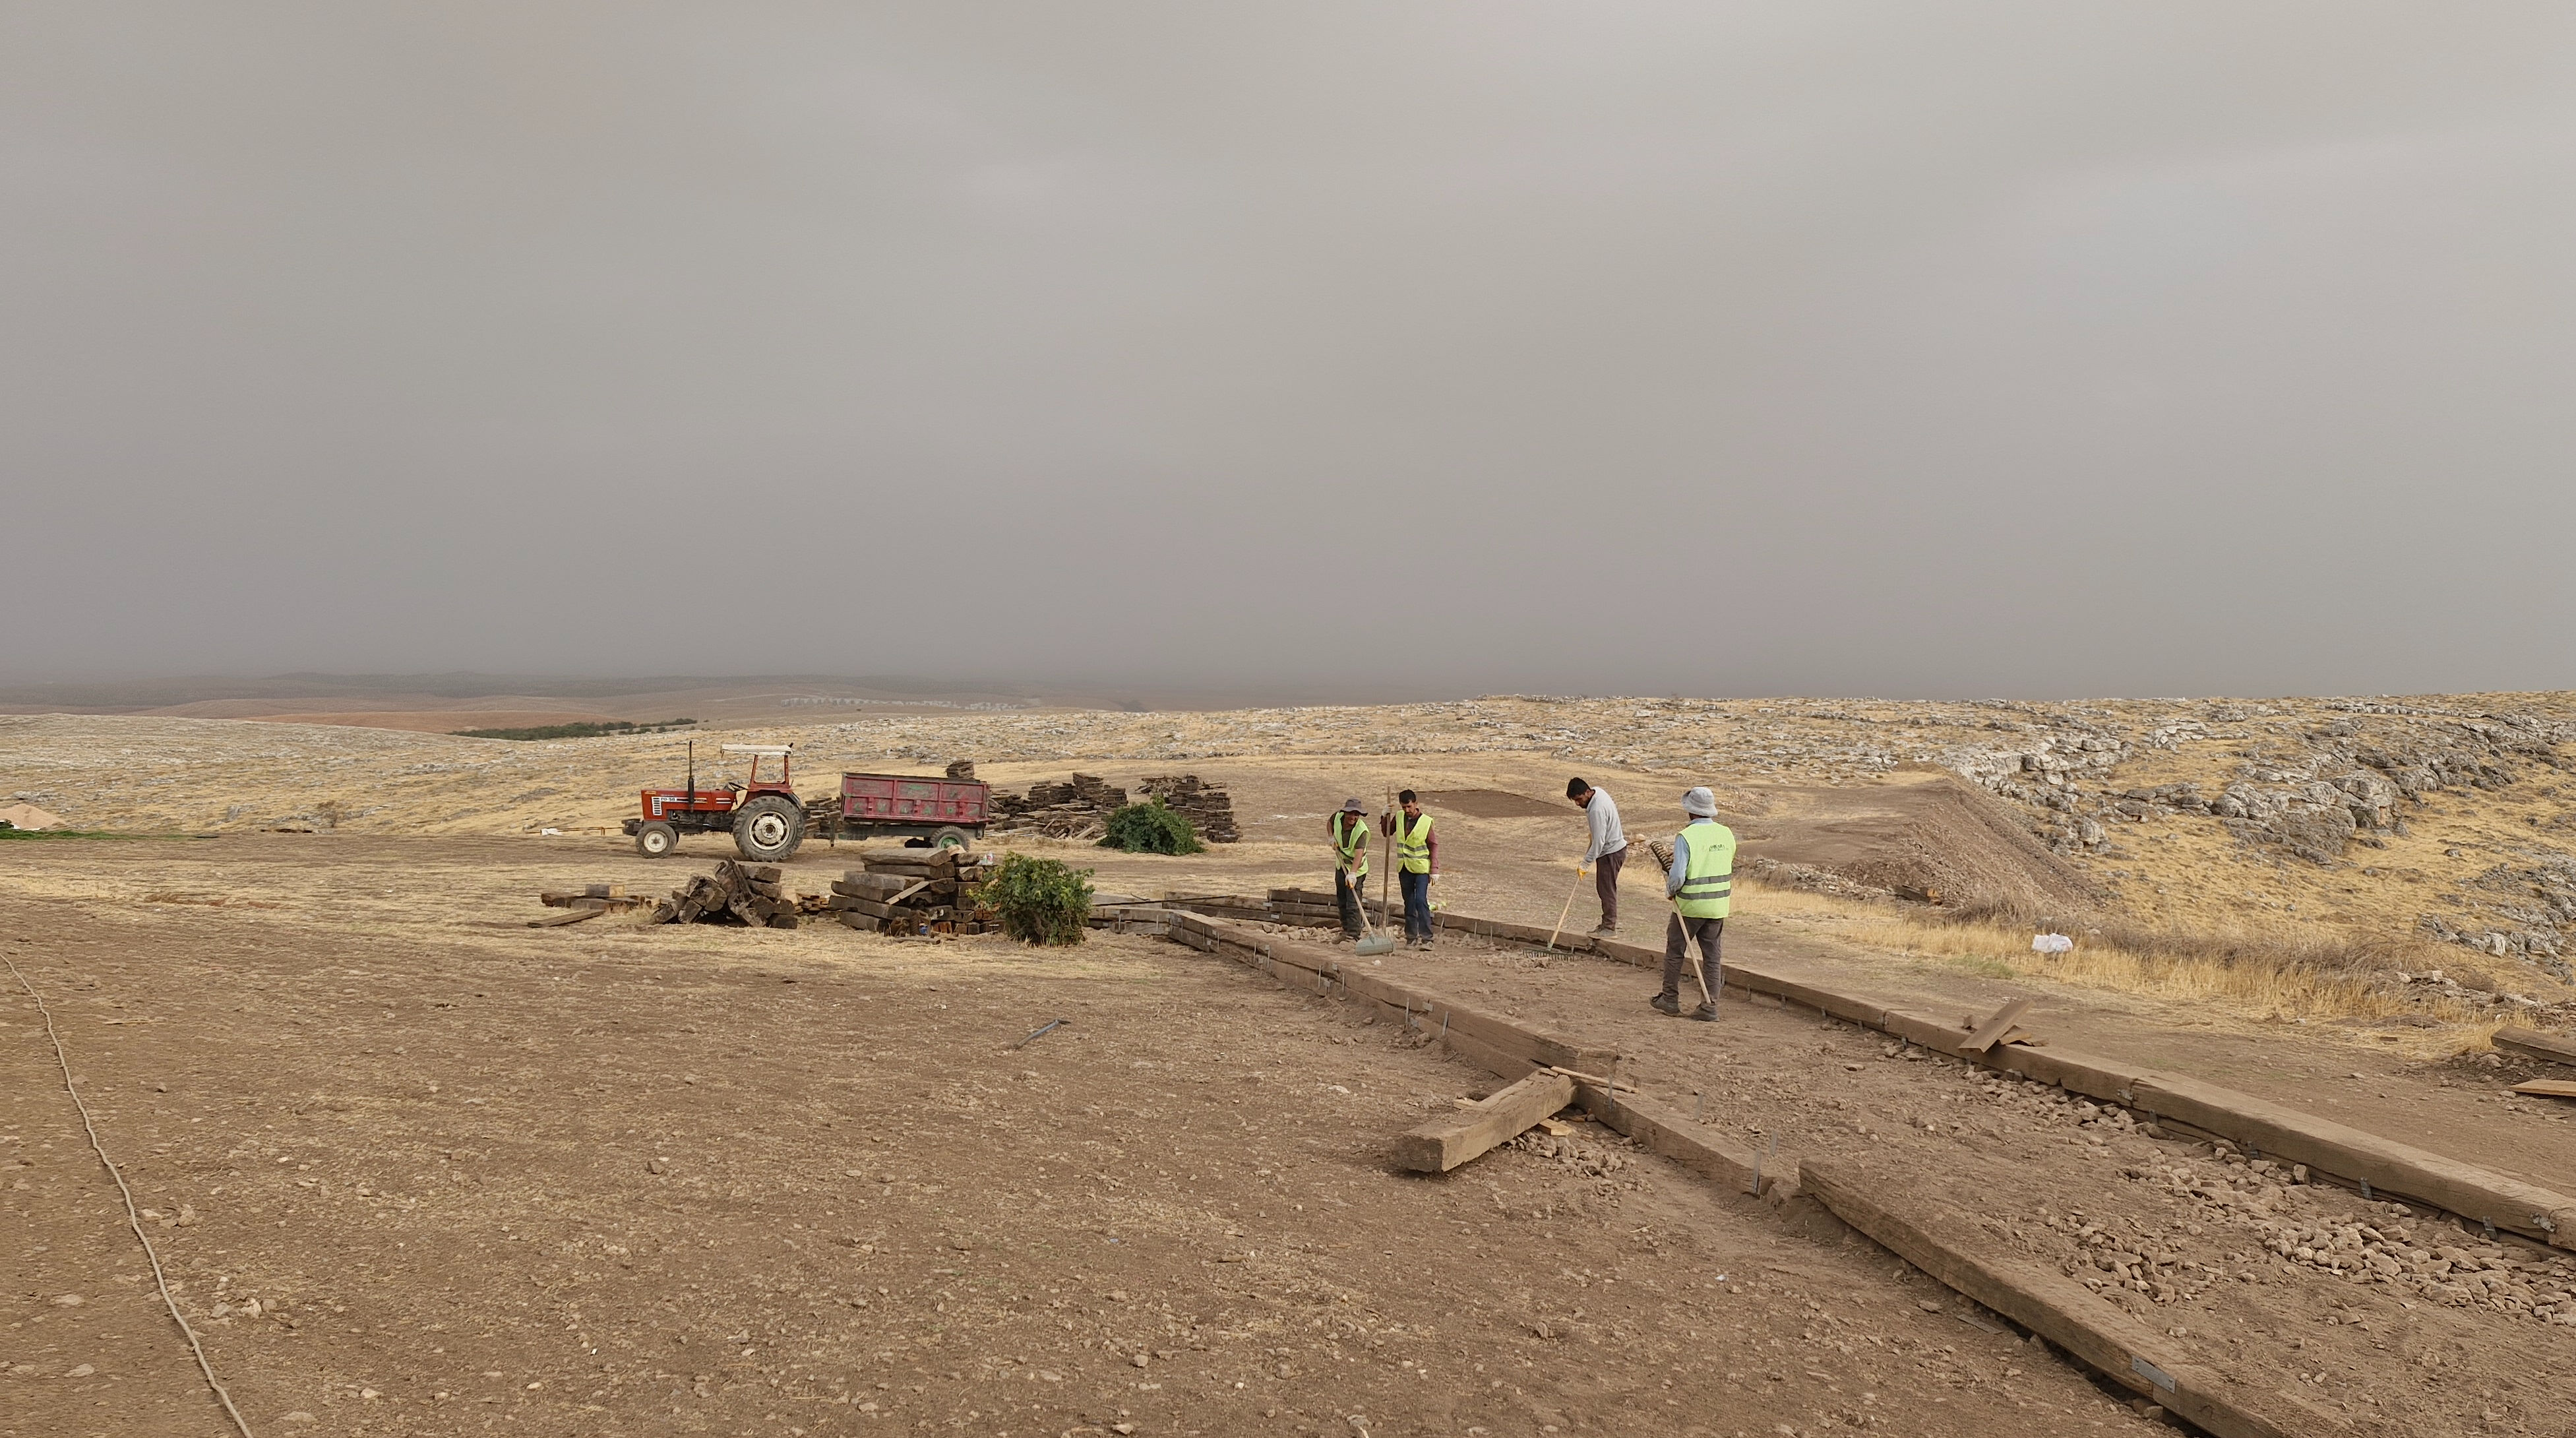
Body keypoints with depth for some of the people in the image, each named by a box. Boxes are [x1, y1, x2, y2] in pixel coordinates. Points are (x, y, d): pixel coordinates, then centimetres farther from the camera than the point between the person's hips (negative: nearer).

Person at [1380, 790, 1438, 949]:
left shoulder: (1426, 822, -9)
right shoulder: (1399, 818, 3)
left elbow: (1434, 845, -5)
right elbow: (1387, 833, 17)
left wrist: (1435, 869, -10)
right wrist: (1386, 816, 0)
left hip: (1421, 868, -5)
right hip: (1404, 868, 5)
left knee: (1421, 901, -15)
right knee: (1409, 904, 9)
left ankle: (1426, 938, -14)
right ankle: (1411, 937, 15)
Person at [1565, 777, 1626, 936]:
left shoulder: (1597, 810, -30)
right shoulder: (1598, 792, 0)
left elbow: (1599, 842, -28)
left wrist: (1585, 864, -23)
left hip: (1611, 853, -10)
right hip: (1614, 847, 10)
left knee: (1607, 890, -2)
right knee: (1604, 888, 16)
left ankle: (1609, 927, 5)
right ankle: (1611, 921, 24)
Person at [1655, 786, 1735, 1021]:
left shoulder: (1686, 837, -18)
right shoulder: (1726, 834, 1)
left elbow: (1677, 875, -22)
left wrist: (1670, 891, -1)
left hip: (1690, 905, -5)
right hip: (1718, 906, 5)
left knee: (1675, 951, 13)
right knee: (1712, 956, 10)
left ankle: (1670, 999, 21)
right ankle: (1709, 1007, 9)